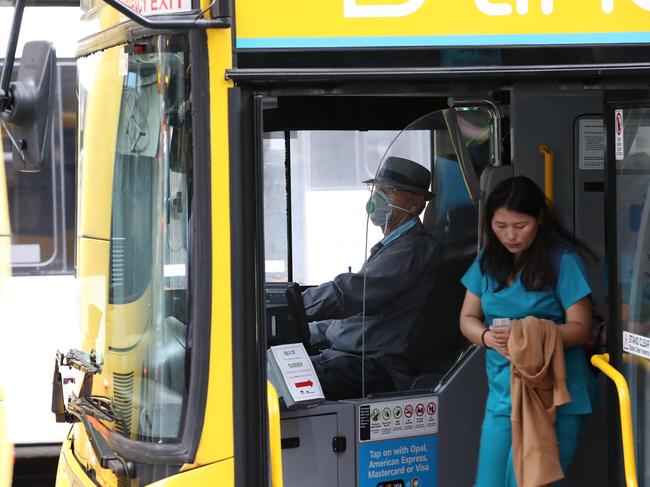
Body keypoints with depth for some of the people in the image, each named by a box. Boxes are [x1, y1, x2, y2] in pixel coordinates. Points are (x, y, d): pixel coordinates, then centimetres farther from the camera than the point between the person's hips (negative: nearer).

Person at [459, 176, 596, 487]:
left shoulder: (562, 260, -8)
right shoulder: (488, 260, 9)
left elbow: (580, 329, -8)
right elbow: (468, 319, 11)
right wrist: (490, 338, -12)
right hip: (502, 394, 5)